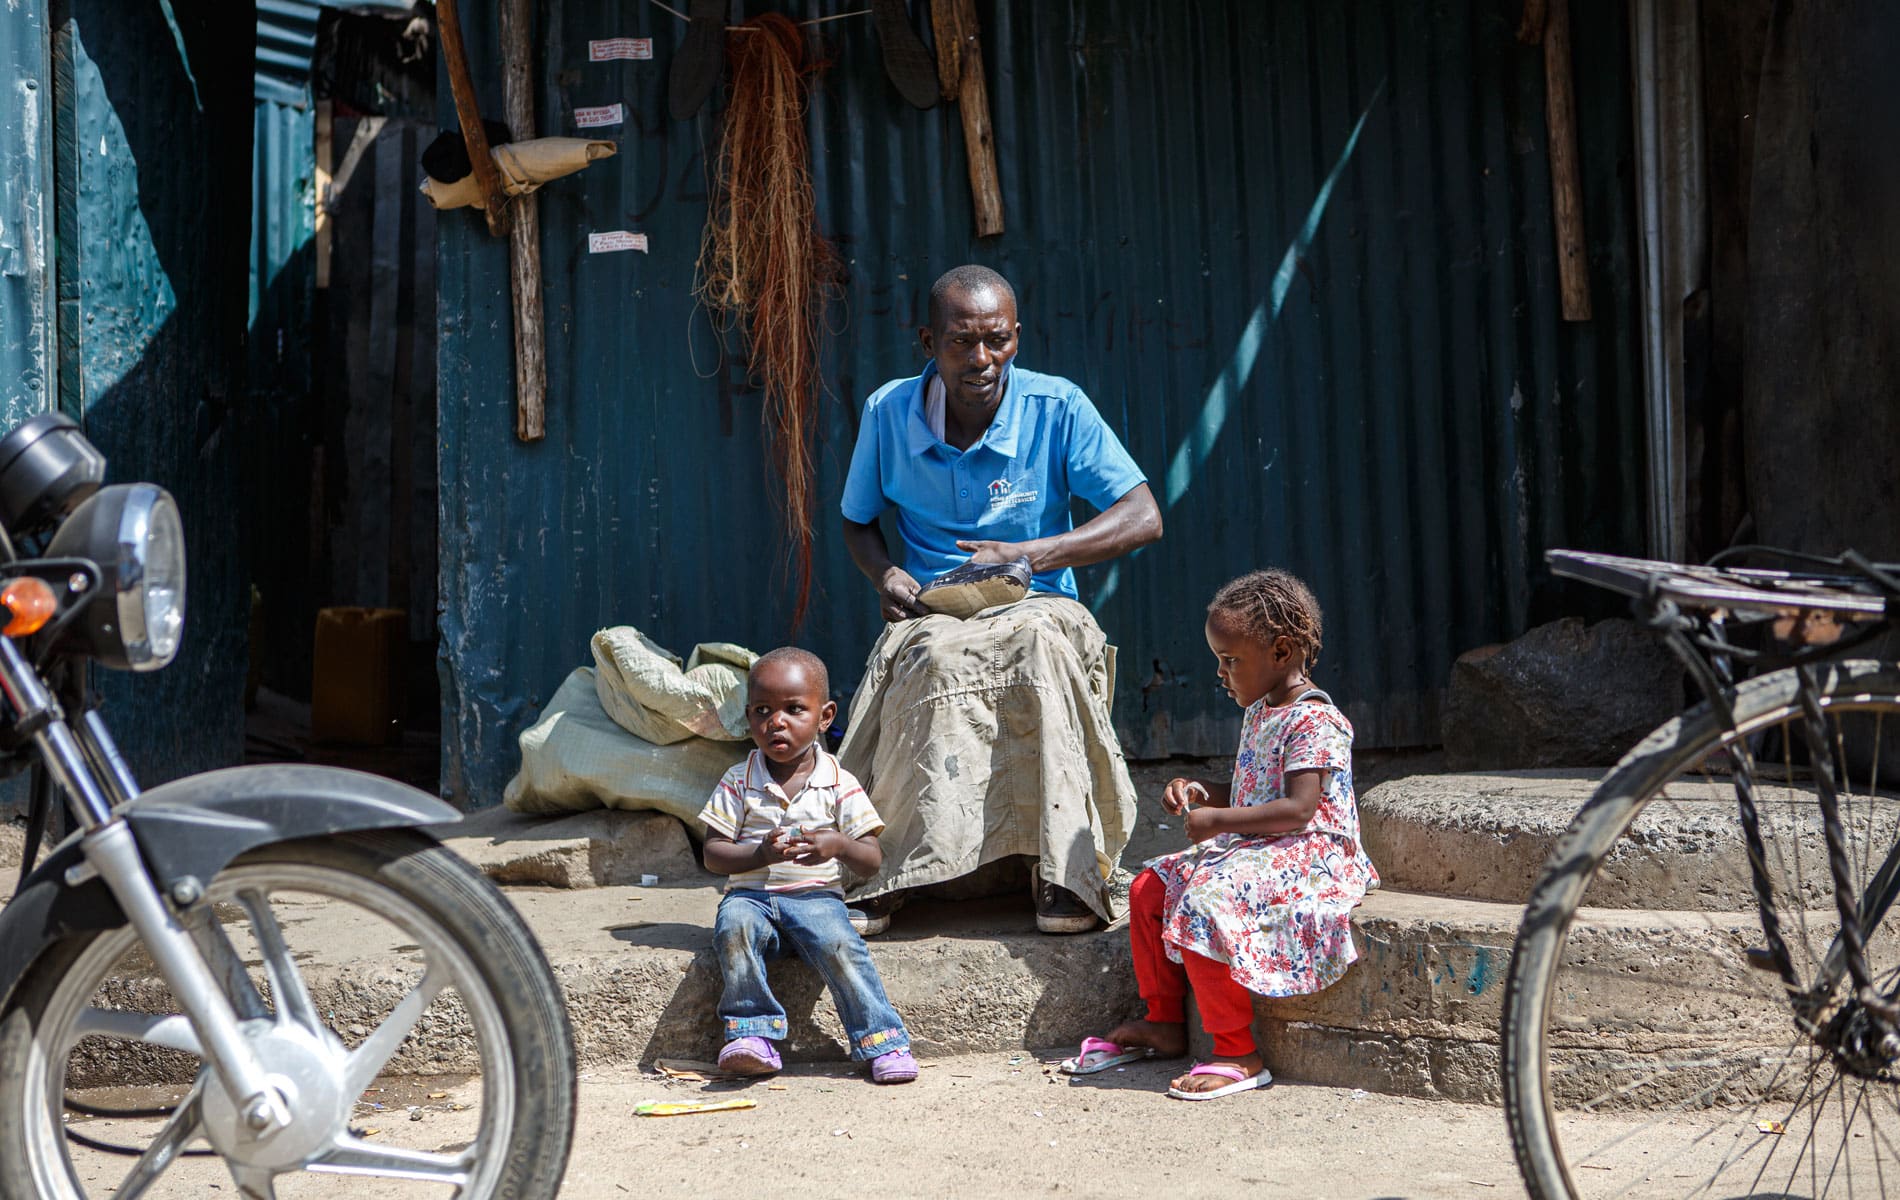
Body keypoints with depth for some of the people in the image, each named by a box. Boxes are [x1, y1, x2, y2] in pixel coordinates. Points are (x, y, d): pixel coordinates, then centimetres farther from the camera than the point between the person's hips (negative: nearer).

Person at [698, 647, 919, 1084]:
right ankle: (753, 1032, -24)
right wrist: (760, 855, -20)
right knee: (734, 927, -32)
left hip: (815, 896, -1)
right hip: (751, 893, 1)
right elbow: (713, 855, -1)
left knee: (839, 944, -30)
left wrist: (839, 845, -22)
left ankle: (882, 1040, -19)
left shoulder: (839, 785, 3)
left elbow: (871, 860, 1)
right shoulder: (738, 783, 5)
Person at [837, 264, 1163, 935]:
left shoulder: (1057, 408, -5)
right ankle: (876, 876, -35)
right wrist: (885, 575, -7)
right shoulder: (888, 413, 2)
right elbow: (858, 523, 17)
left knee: (1043, 641, -39)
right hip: (934, 613, 1)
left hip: (1035, 607, -1)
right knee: (933, 655, -37)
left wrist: (1027, 555, -18)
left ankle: (1066, 873, -37)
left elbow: (1143, 519, -9)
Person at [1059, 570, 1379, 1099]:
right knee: (1149, 888, 7)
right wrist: (1198, 790, 7)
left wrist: (1219, 820, -22)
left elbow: (1297, 809, -24)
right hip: (1251, 851, 11)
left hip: (1307, 856, -11)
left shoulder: (1314, 720, -15)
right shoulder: (1259, 714, 15)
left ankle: (1239, 1053, -22)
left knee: (1203, 901, -30)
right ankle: (1165, 1022, 17)